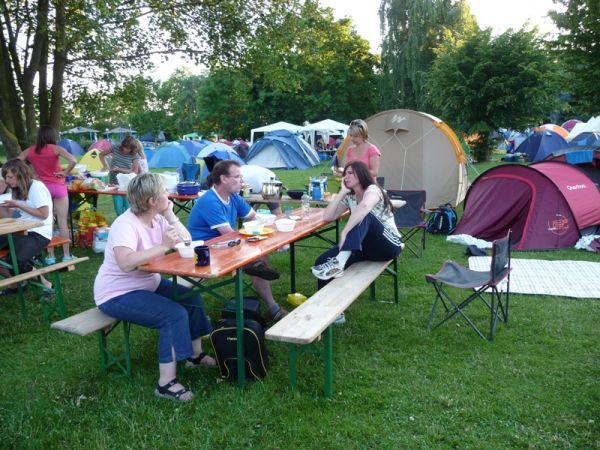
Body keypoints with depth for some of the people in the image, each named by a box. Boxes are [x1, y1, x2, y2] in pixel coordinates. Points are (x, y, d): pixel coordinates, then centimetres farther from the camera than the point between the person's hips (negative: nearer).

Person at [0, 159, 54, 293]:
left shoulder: (37, 187, -10)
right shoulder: (17, 190, 17)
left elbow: (43, 214, -15)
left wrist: (18, 205, -14)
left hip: (38, 234, -9)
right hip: (21, 231, 9)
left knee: (15, 263, -28)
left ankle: (44, 283, -4)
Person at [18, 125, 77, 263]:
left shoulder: (29, 151, 3)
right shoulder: (55, 149, -8)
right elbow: (73, 161, -22)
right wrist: (65, 173, -8)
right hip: (58, 187, -3)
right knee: (62, 222, 2)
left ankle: (50, 256, 12)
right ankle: (66, 255, 5)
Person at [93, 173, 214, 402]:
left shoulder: (158, 218, 0)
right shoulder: (125, 225, -27)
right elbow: (125, 263, -44)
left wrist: (170, 215, -12)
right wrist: (163, 246, -41)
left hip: (148, 283, 9)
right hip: (117, 294, -9)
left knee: (193, 300, 1)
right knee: (175, 315, -23)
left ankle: (195, 354, 19)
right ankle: (166, 383, -14)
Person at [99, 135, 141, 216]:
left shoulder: (134, 156, -8)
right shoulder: (115, 148, -4)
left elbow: (135, 172, -11)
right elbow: (101, 155, 11)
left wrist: (119, 169, -18)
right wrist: (105, 166, -4)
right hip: (114, 183, 1)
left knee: (128, 207, -3)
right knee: (119, 208, -2)